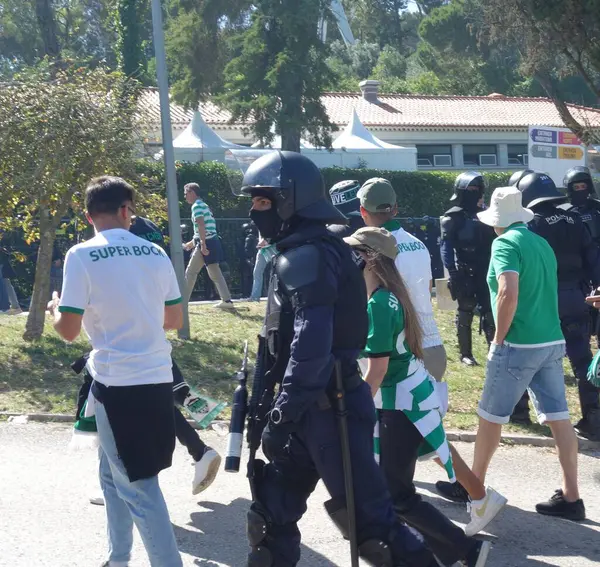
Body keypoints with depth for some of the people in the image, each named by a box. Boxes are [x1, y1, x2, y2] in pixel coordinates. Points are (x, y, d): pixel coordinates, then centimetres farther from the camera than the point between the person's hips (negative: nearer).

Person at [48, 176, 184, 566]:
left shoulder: (82, 256, -10)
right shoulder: (155, 253, 5)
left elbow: (69, 330, -9)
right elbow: (175, 320, 12)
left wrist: (54, 308, 13)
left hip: (118, 385, -6)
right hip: (159, 380, 6)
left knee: (139, 489, 0)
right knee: (114, 474, 24)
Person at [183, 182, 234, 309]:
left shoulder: (196, 206, -9)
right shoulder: (203, 205, 22)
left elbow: (201, 225, -21)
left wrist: (202, 245, -27)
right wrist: (191, 243, 32)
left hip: (206, 242, -10)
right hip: (212, 241, 10)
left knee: (190, 272, -4)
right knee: (215, 273, 13)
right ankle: (227, 300, 10)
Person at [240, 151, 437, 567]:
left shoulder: (307, 257, -17)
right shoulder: (306, 252, 16)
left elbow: (311, 345, -26)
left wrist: (282, 415, -24)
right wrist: (284, 408, 24)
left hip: (325, 408, -10)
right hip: (317, 405, 10)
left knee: (367, 518, -4)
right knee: (272, 511, 15)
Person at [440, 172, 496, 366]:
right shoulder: (452, 217, -6)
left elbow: (492, 244, 15)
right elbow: (446, 248, -13)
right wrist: (453, 273, -22)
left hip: (485, 273, 5)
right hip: (465, 274, -5)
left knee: (490, 312, 4)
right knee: (465, 315, 2)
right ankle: (465, 354, 10)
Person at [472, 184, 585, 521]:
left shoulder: (506, 243, -10)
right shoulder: (542, 244, 14)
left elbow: (508, 294, -24)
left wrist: (499, 338, -14)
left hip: (519, 345, -7)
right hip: (552, 342, 7)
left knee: (491, 416, 7)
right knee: (559, 418, 6)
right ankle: (571, 498, 8)